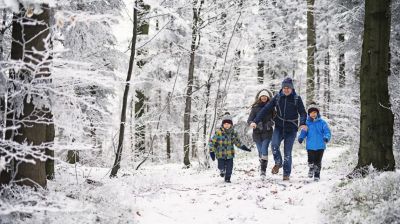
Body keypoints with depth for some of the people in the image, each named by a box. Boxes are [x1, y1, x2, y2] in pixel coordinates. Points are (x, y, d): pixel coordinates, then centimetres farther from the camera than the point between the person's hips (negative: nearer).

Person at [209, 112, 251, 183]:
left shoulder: (233, 133, 1)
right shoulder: (218, 132, -13)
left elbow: (237, 142, 17)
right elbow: (212, 142, -8)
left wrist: (243, 147, 9)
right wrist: (212, 151, -12)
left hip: (230, 154, 3)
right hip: (220, 154, -3)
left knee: (229, 167, 1)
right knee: (221, 167, -2)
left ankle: (227, 178, 24)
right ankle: (222, 171, 34)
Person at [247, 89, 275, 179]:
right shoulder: (255, 108, 2)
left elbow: (275, 118, 10)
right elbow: (249, 120, -3)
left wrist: (270, 123, -11)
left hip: (267, 132, -1)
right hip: (257, 133, 1)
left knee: (264, 150, -16)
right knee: (260, 152, 8)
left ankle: (263, 170, -16)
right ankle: (262, 166, 31)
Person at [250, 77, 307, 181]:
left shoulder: (297, 99, -4)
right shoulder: (277, 97, -1)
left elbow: (303, 113, -4)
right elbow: (266, 109, -4)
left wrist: (303, 123, -25)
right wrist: (255, 121, -13)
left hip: (291, 129, -1)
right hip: (279, 127, 1)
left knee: (287, 153, -2)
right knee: (274, 145, -22)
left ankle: (286, 174, 13)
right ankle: (278, 163, 5)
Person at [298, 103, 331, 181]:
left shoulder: (322, 122, -1)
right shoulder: (307, 123, 2)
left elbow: (327, 131, -3)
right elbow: (304, 132, 4)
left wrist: (326, 137, -23)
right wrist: (300, 138, -15)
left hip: (320, 146, 0)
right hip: (310, 146, 1)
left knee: (318, 162, 6)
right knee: (311, 160, 1)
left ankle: (317, 174, 21)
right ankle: (311, 169, 30)